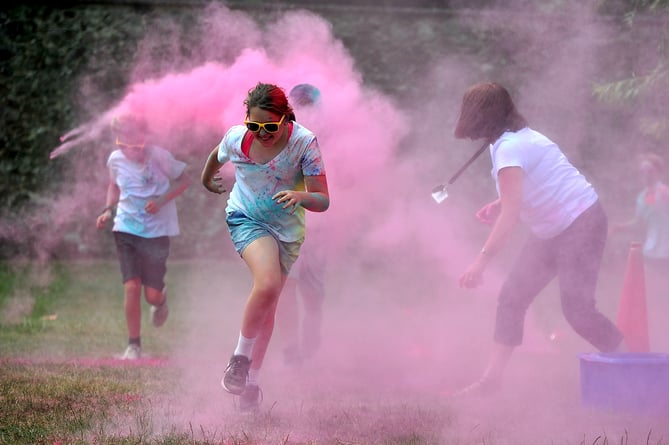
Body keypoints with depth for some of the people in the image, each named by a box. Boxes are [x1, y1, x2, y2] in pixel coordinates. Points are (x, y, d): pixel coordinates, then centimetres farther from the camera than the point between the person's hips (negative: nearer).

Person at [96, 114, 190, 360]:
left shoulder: (159, 156, -14)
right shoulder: (115, 160, -3)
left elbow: (184, 180, -1)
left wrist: (161, 201, -15)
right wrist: (108, 209, 1)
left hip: (157, 231, -2)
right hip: (126, 230, 2)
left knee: (152, 294, -3)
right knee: (131, 287, -12)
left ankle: (161, 300, 38)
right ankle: (134, 346, 1)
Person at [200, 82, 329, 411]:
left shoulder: (304, 142, -21)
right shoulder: (236, 138, -17)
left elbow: (323, 200, -21)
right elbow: (217, 156, 10)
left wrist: (300, 196, -43)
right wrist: (206, 179, 29)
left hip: (288, 228, 2)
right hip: (246, 219, -2)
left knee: (267, 306, 9)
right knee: (267, 283, -29)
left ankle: (252, 381, 25)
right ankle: (241, 358, -11)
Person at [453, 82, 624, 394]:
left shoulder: (509, 149, -22)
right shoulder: (517, 137, 7)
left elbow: (511, 214, -29)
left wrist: (482, 260, -32)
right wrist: (496, 205, 5)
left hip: (580, 223, -10)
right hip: (553, 229, 10)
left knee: (576, 307, -14)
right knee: (512, 296, 4)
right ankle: (492, 378, 5)